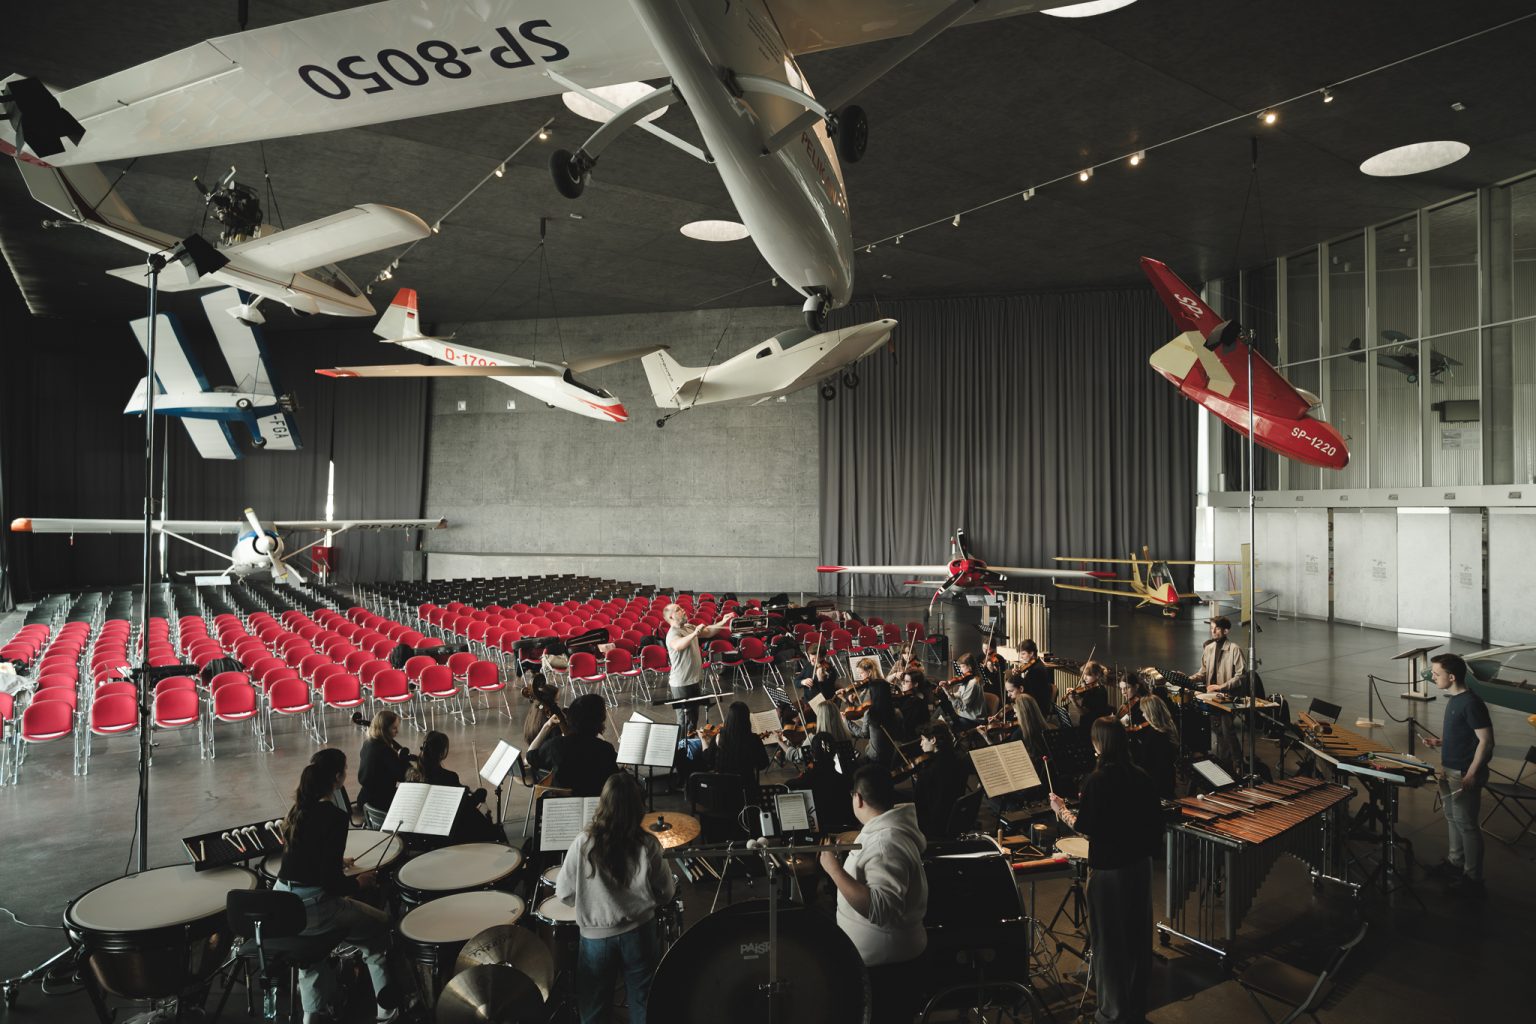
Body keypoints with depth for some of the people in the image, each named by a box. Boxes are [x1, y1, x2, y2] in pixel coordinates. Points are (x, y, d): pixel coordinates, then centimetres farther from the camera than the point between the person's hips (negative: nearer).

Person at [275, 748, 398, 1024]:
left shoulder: (299, 808, 5)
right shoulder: (335, 817, -20)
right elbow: (330, 882, -21)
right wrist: (359, 883, -2)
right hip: (312, 907, -8)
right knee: (382, 925, 15)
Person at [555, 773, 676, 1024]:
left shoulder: (584, 844, -17)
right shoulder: (648, 846, -15)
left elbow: (564, 893, -7)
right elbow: (666, 894, -4)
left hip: (596, 936, 0)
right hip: (640, 932, 0)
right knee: (643, 1003, 18)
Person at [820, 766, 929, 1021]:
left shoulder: (886, 843, -30)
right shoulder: (894, 823, 0)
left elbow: (882, 910, -40)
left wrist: (834, 868, -37)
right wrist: (852, 845, 24)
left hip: (883, 965, -9)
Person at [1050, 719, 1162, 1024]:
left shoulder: (1097, 779, -20)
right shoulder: (1140, 776, -2)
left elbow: (1085, 826, -18)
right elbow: (1155, 819, 5)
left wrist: (1061, 809, -2)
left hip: (1108, 869, -6)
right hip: (1140, 864, 6)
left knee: (1109, 939, 9)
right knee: (1138, 935, 19)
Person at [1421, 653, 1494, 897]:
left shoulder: (1471, 703, -21)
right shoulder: (1454, 700, 7)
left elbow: (1486, 741, -21)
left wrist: (1471, 774, -23)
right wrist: (1440, 742, 6)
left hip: (1464, 775, -9)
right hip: (1449, 771, 9)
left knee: (1466, 824, 1)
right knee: (1452, 818, 20)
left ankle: (1473, 878, 12)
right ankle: (1455, 863, 35)